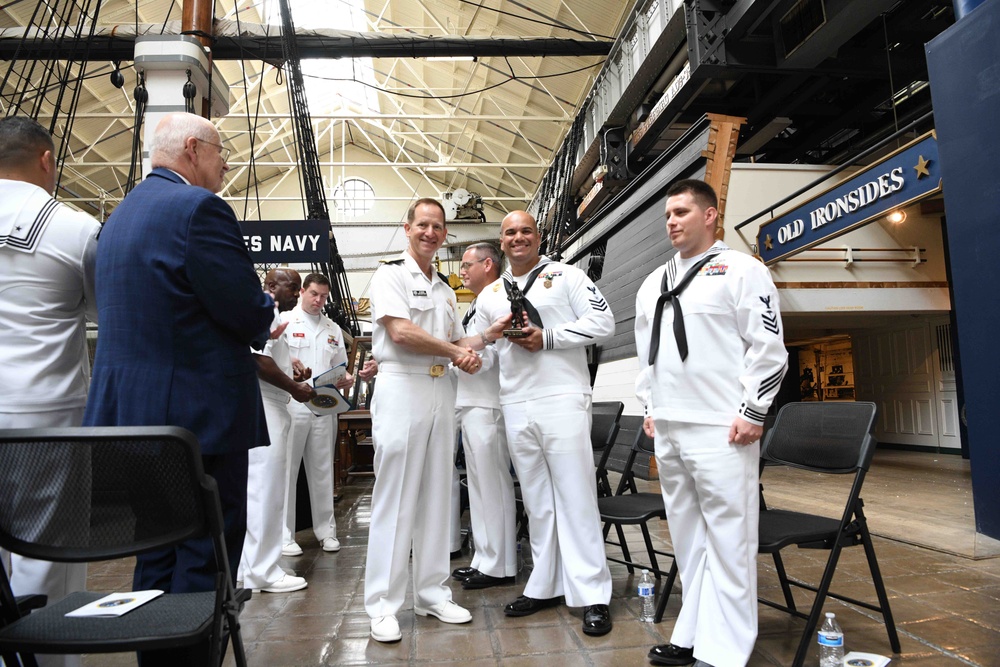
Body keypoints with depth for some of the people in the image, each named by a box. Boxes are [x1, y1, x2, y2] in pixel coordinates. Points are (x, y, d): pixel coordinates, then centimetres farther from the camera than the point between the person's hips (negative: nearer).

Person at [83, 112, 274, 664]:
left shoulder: (120, 214, 15)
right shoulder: (198, 207, -14)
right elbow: (252, 314, -18)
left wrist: (253, 328, 17)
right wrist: (265, 308, 6)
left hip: (131, 413, 9)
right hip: (198, 413, -9)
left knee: (156, 556, 19)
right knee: (206, 557, 2)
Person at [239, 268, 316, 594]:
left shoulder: (271, 314, 22)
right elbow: (258, 360, -21)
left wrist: (293, 380, 12)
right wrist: (294, 387, -13)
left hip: (269, 409, 11)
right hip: (262, 410, -11)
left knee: (256, 491, 14)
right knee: (265, 491, -5)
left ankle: (247, 567, 22)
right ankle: (262, 571, 3)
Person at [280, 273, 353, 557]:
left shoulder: (333, 329, 16)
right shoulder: (285, 321, 2)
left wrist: (344, 380, -1)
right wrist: (289, 364, -23)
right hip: (291, 403, -4)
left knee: (323, 470, 9)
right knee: (287, 469, -1)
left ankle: (326, 530, 18)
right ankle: (284, 534, 8)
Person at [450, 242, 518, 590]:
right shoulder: (477, 306, 20)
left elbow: (484, 357, -18)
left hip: (486, 406, -10)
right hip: (469, 405, 10)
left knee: (492, 487, -2)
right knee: (479, 486, 15)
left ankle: (498, 567, 10)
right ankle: (484, 559, 26)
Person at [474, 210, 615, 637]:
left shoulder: (566, 276, 4)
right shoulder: (489, 295, 18)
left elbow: (603, 323, -5)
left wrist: (547, 338, -12)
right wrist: (488, 336, 1)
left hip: (563, 399, -5)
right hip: (515, 406, 5)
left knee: (575, 497, -3)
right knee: (536, 501, 11)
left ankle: (592, 595, 6)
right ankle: (544, 586, 22)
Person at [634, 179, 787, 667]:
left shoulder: (740, 270, -1)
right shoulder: (654, 283, 18)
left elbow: (768, 346, -6)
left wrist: (752, 412, -10)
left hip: (720, 429, -6)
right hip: (667, 429, 7)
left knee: (728, 539, -1)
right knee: (687, 538, 14)